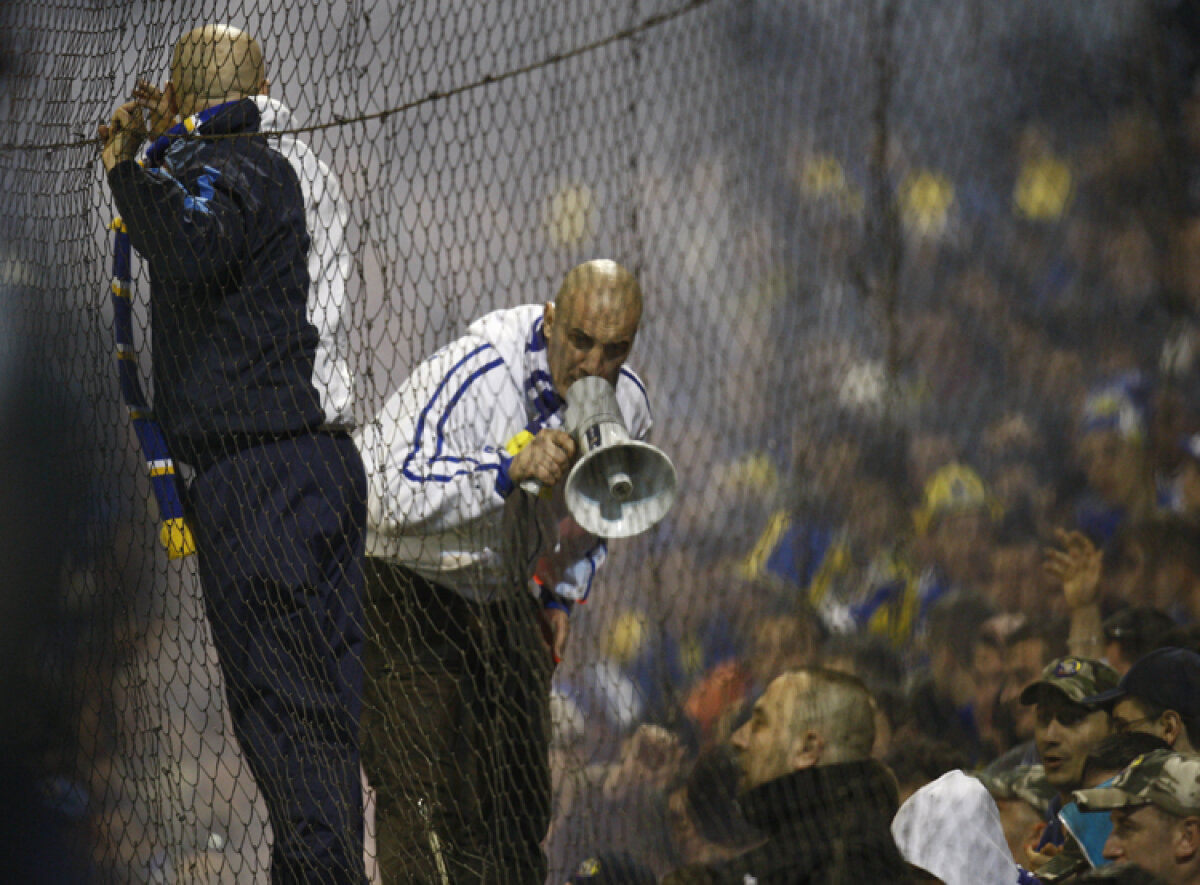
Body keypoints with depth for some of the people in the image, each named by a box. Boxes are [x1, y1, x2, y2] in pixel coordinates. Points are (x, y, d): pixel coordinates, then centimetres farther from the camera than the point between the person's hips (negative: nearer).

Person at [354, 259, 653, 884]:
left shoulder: (626, 403, -5)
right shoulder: (477, 374, -29)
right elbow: (392, 494, -36)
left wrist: (562, 594, 8)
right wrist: (509, 470, -43)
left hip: (506, 593, 7)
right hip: (402, 584, -7)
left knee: (520, 801, 4)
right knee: (425, 789, -17)